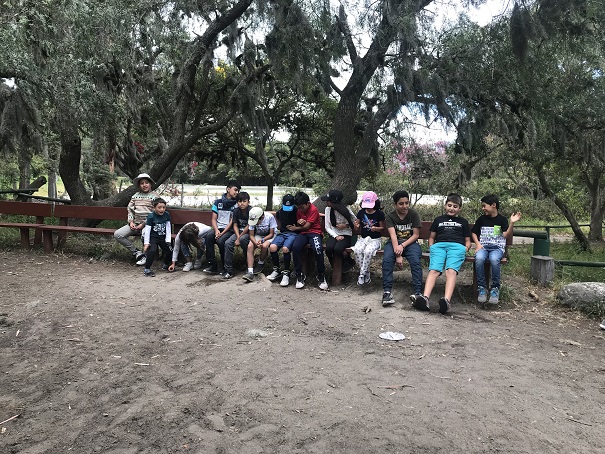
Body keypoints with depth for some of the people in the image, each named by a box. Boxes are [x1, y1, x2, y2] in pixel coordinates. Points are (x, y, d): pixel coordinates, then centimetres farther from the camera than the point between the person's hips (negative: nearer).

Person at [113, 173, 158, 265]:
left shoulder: (154, 196, 0)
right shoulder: (135, 195, 14)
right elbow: (130, 209, 16)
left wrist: (143, 224, -12)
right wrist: (131, 222, -1)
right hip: (135, 223, 5)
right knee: (117, 235, -13)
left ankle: (146, 256, -9)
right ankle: (136, 252, -3)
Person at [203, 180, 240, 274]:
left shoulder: (236, 204, 2)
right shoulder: (218, 202, 11)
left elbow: (232, 222, -5)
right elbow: (214, 219, 8)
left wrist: (222, 233, -15)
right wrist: (216, 231, -11)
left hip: (229, 230, -3)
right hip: (218, 228, 3)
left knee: (221, 241, -31)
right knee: (208, 236, -27)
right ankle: (212, 265, -23)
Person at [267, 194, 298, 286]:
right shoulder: (279, 212, 14)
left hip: (293, 233, -4)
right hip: (282, 233, 4)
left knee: (285, 248, -35)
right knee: (272, 247, -26)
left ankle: (286, 273, -20)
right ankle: (276, 270, -6)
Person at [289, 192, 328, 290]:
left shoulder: (313, 210, -10)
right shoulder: (299, 210, 12)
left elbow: (307, 226, -11)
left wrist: (295, 228, 3)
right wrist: (299, 222, -4)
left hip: (314, 232, -5)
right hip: (303, 233, 5)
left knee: (318, 249, -36)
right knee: (295, 247, -28)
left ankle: (321, 276, -17)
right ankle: (299, 275, -16)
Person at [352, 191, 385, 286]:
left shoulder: (379, 213, -2)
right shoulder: (361, 212, 8)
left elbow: (382, 228, 3)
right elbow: (357, 228, 13)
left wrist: (376, 228, -19)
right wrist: (356, 226, -11)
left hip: (375, 240, -3)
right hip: (362, 238, 4)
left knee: (368, 251, -35)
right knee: (356, 250, -29)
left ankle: (362, 274, -19)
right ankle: (366, 273, -15)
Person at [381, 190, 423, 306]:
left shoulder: (413, 214, 1)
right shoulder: (389, 216, -1)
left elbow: (416, 235, -3)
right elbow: (393, 236, -13)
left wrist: (402, 246, -18)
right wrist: (398, 255, -26)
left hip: (410, 242, 0)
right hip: (394, 243, 0)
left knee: (416, 261, -31)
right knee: (387, 260, -31)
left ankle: (418, 292, -34)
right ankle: (387, 292, -32)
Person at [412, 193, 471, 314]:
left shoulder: (463, 222, 32)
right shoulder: (438, 220, 33)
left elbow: (468, 240, 28)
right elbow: (431, 237, 32)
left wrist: (466, 249, 7)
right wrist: (431, 247, 11)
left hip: (457, 246, -1)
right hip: (439, 245, 1)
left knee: (451, 271, -31)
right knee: (434, 270, -28)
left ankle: (446, 300, -53)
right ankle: (425, 298, -50)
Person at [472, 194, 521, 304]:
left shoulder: (502, 219, 7)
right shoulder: (481, 219, 14)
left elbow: (506, 235, -5)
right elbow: (474, 233, 23)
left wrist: (512, 223, -20)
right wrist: (478, 244, 5)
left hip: (497, 247, -2)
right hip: (483, 247, 2)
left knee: (494, 259, -38)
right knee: (479, 258, -35)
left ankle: (495, 288, -22)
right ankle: (481, 288, -24)